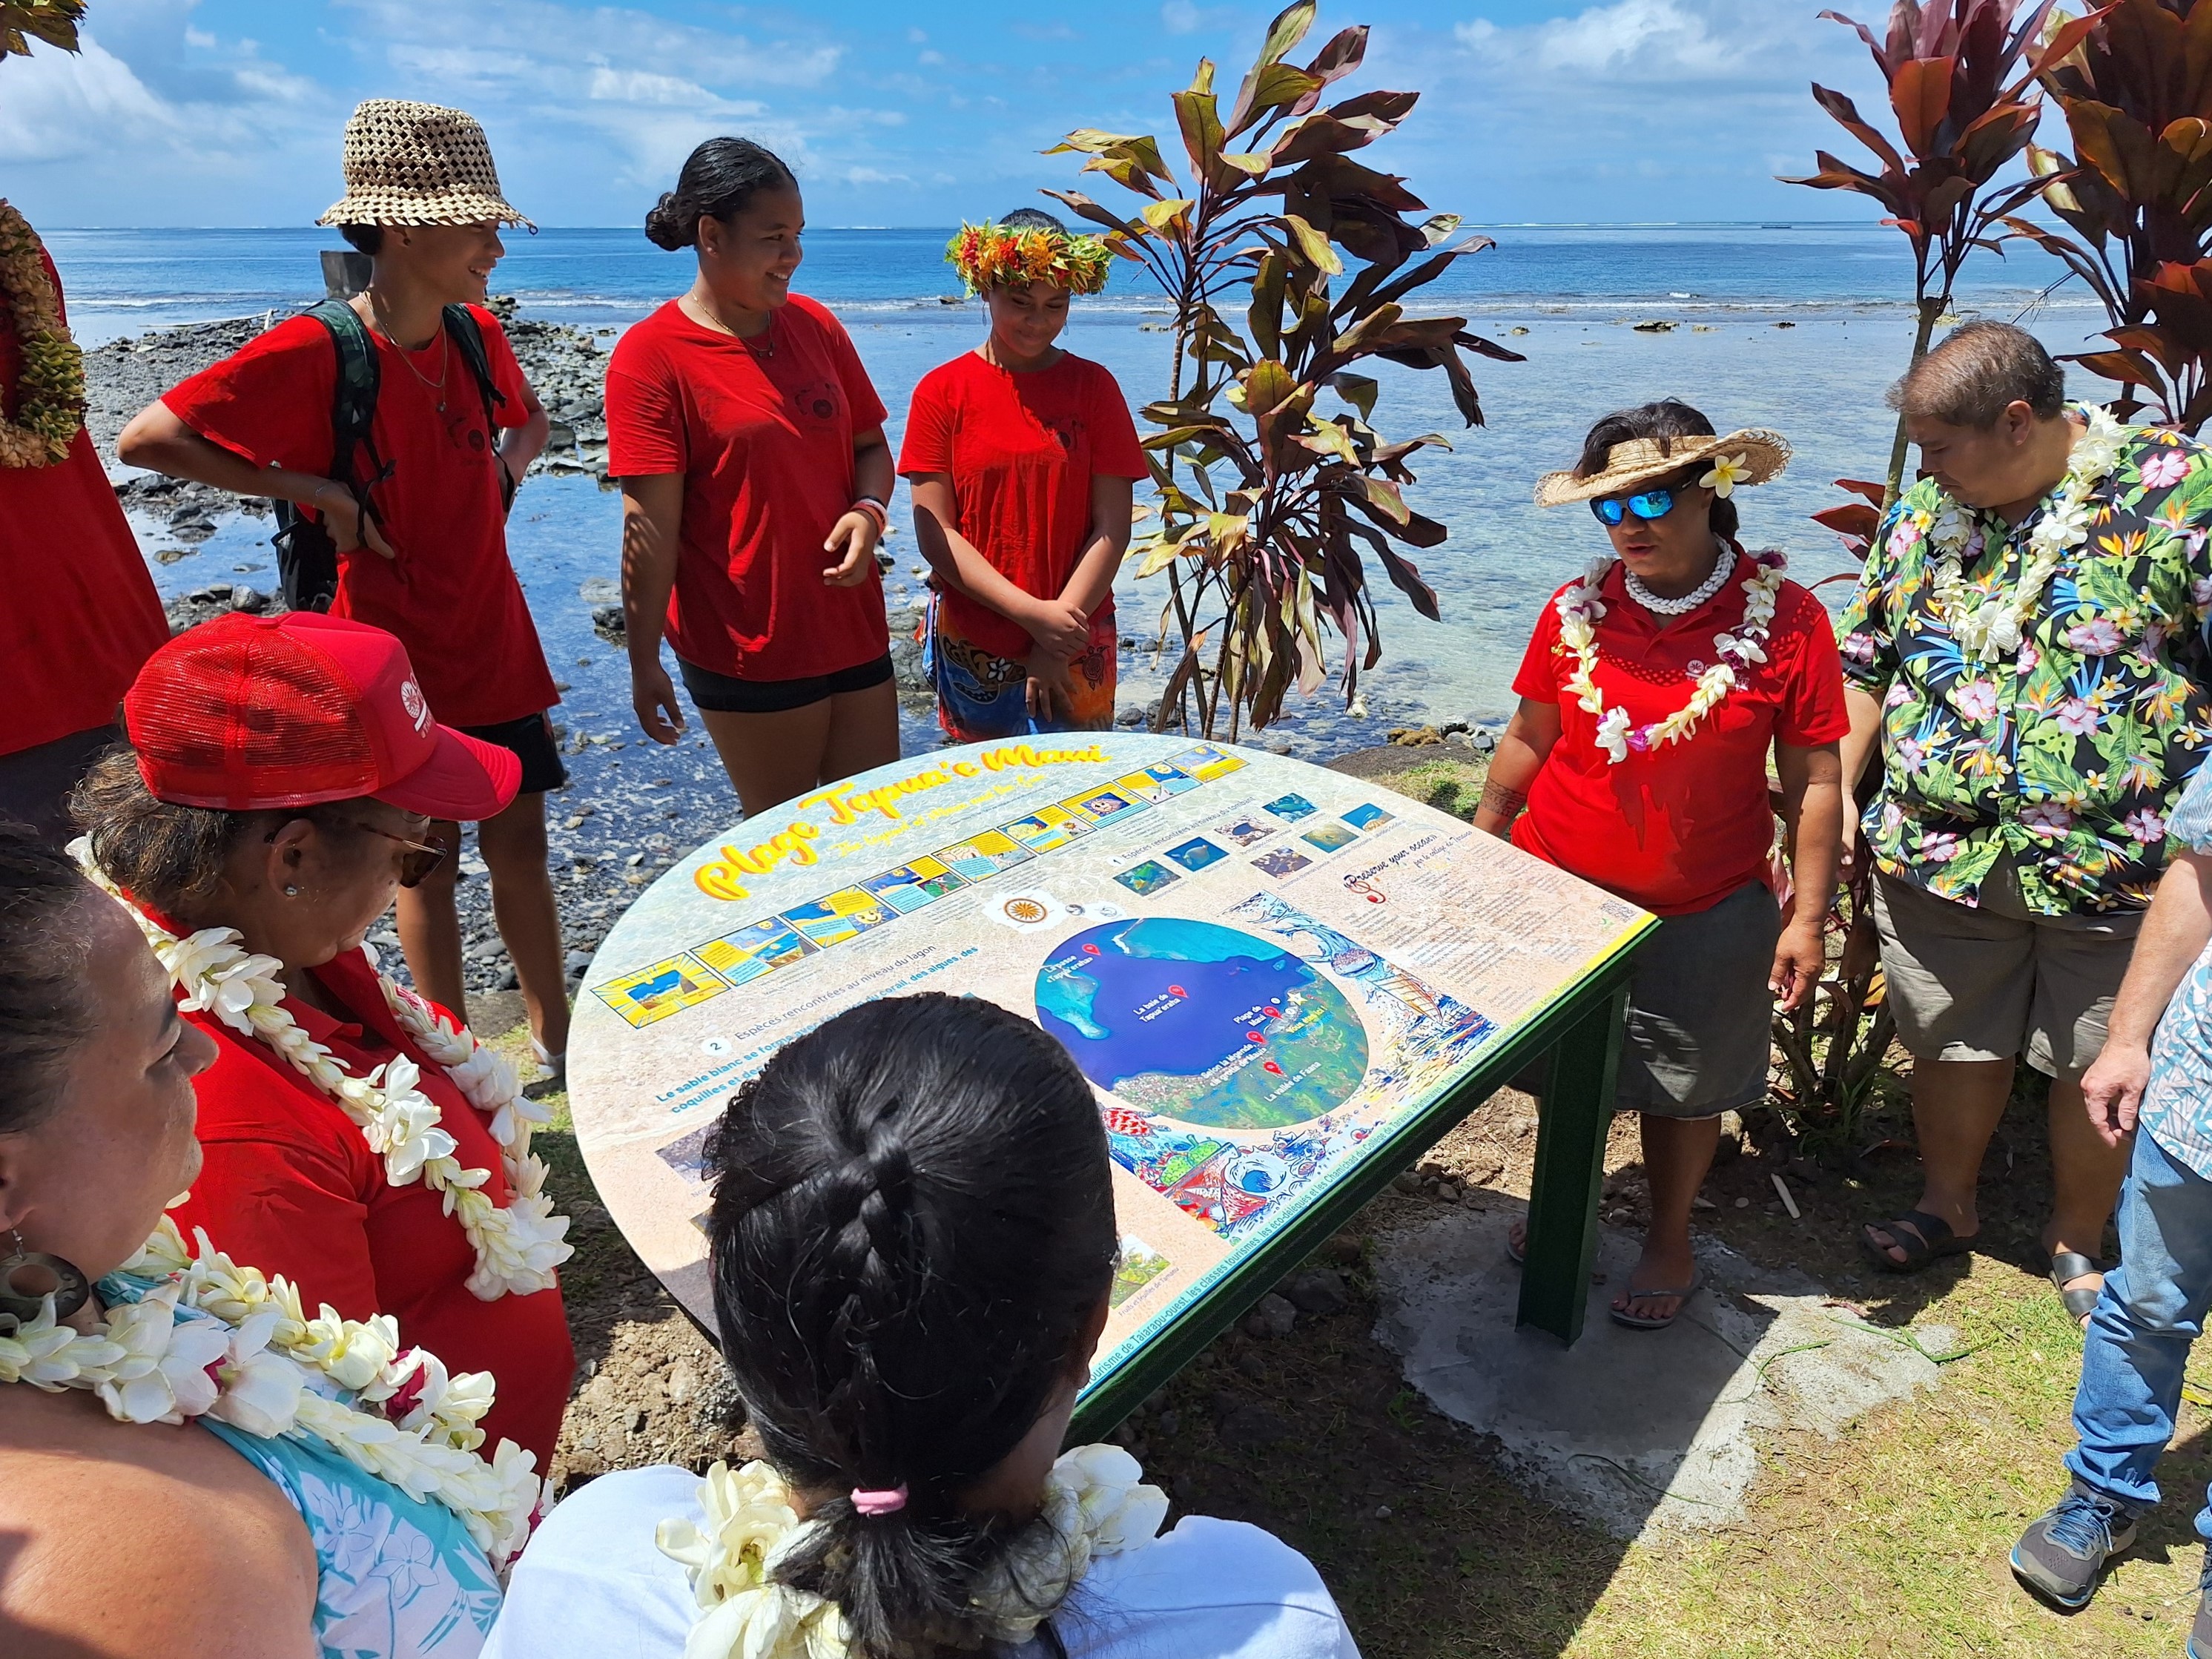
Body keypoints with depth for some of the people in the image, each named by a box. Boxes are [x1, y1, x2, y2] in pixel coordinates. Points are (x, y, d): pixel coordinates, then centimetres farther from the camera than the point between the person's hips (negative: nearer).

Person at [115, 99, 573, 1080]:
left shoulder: (475, 333, 2)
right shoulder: (313, 354, -17)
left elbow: (529, 417, 23)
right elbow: (147, 440, -14)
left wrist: (507, 464, 3)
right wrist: (310, 490, -17)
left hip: (494, 640, 5)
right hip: (394, 651, -5)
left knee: (519, 835, 12)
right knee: (429, 853, 6)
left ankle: (556, 1038, 28)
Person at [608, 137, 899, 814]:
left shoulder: (814, 325, 6)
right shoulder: (651, 357, -10)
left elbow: (870, 445, 15)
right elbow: (650, 529, -12)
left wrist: (869, 511, -7)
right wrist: (645, 665, -10)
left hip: (852, 624, 5)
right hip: (746, 649, -5)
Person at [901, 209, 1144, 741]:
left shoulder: (1093, 386, 1)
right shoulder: (941, 391, -1)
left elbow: (1112, 529, -5)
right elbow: (936, 534, -7)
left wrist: (1056, 645, -13)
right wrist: (1031, 613, -17)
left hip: (1078, 645, 0)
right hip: (972, 648, 0)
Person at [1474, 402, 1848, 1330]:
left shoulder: (1784, 618, -13)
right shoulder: (1576, 610, -7)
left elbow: (1813, 780, -9)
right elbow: (1528, 739, 5)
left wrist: (1807, 917, -10)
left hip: (1705, 915, -2)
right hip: (1559, 889, 2)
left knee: (1683, 1088, 16)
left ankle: (1670, 1241, 40)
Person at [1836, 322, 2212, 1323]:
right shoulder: (1922, 515, 4)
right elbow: (1864, 663, 10)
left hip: (2117, 864, -3)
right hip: (1937, 855, 3)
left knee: (2102, 1068, 14)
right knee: (1952, 1045, 17)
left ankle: (2077, 1239, 37)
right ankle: (1947, 1206, 40)